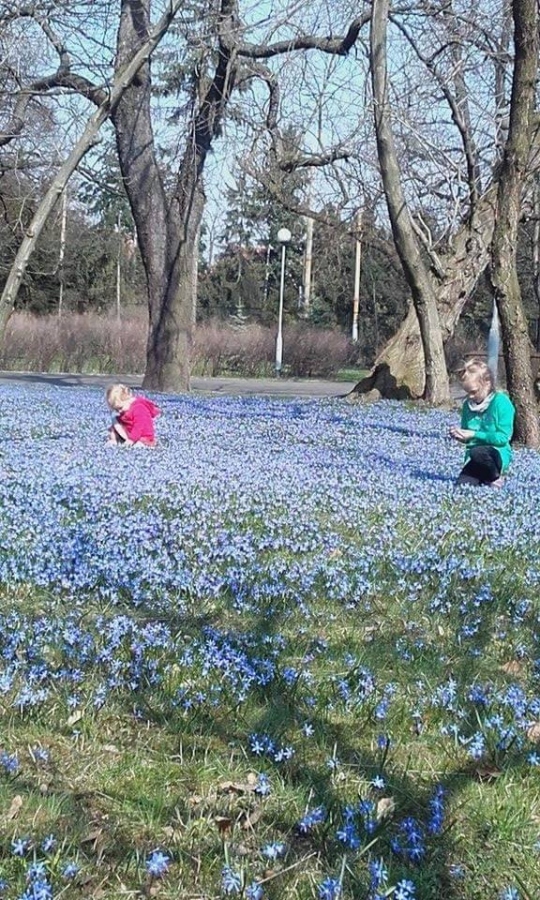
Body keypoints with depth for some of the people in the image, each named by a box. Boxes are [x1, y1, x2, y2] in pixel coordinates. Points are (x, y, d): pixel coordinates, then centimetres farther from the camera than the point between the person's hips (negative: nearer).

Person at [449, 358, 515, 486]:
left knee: (478, 452, -38)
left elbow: (503, 438, -16)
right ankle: (485, 477, 13)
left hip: (499, 455, -5)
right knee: (462, 484, -20)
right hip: (475, 457, 5)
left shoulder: (501, 402, -13)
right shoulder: (468, 404, 6)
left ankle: (496, 478, -7)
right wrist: (459, 435, -8)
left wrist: (475, 435, -21)